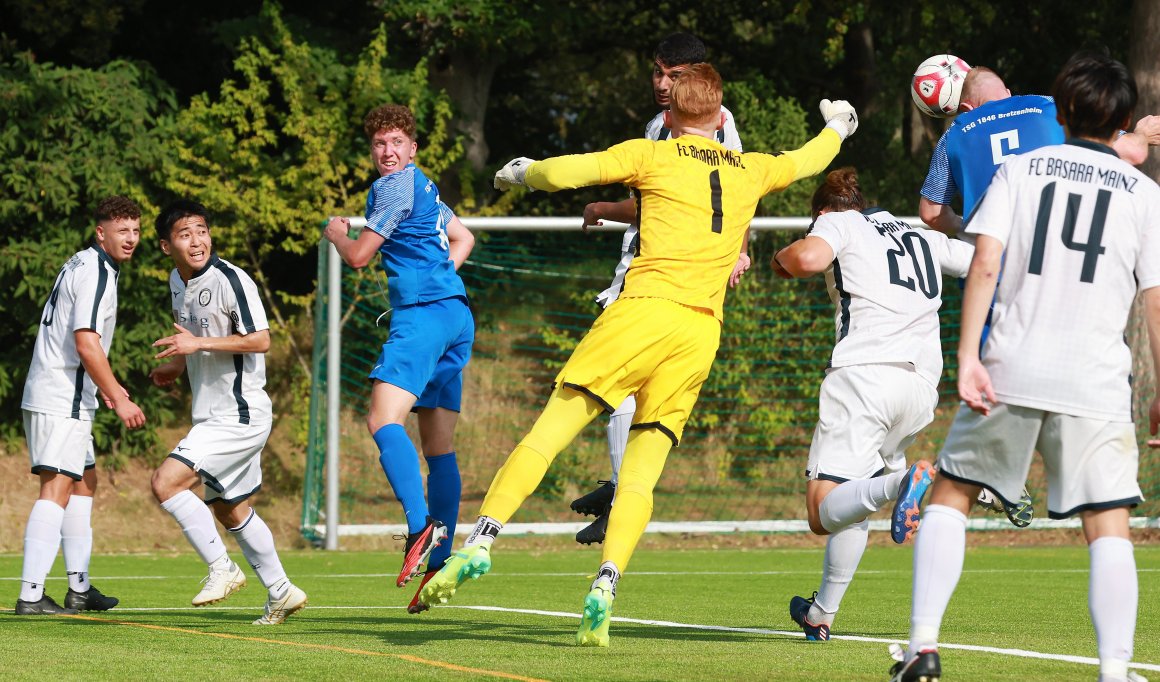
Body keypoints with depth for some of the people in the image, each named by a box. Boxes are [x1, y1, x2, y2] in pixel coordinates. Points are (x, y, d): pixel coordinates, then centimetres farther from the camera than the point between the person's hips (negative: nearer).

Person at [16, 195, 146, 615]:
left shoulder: (83, 265, 17)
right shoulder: (96, 273, -15)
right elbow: (86, 344, -22)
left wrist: (107, 386, 36)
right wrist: (118, 400, -19)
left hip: (64, 397, 11)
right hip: (62, 401, -11)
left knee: (84, 481, 19)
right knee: (56, 489, -15)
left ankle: (79, 588, 25)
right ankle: (31, 594, -21)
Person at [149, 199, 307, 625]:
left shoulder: (230, 279, -16)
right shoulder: (178, 282, 10)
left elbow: (260, 340, -20)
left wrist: (198, 343, -23)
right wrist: (174, 367, 13)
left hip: (239, 414, -9)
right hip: (211, 415, 9)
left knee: (166, 482, -19)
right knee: (229, 509, 18)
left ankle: (222, 569, -9)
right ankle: (281, 593, 29)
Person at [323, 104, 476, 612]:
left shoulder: (394, 187, -5)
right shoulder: (424, 189, 24)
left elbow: (359, 256, -4)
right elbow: (462, 239, 39)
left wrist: (337, 234, 16)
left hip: (424, 314, -10)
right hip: (455, 313, 10)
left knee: (384, 420, -23)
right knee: (438, 445, 9)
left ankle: (422, 525, -39)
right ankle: (440, 563, 8)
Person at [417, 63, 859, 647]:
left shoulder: (652, 155, 7)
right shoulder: (751, 171, 20)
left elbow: (563, 173, -2)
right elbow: (806, 160, 41)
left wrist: (521, 171, 20)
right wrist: (835, 128, 63)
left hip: (645, 309, -3)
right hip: (703, 332, 3)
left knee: (548, 432, -4)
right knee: (641, 472, 3)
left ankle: (481, 541, -17)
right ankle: (604, 589, -14)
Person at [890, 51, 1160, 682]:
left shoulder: (1019, 171, 8)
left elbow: (985, 265, -5)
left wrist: (967, 358, -8)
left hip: (1011, 370, 1)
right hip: (1096, 383, -1)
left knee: (950, 494, 15)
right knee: (1109, 528, 3)